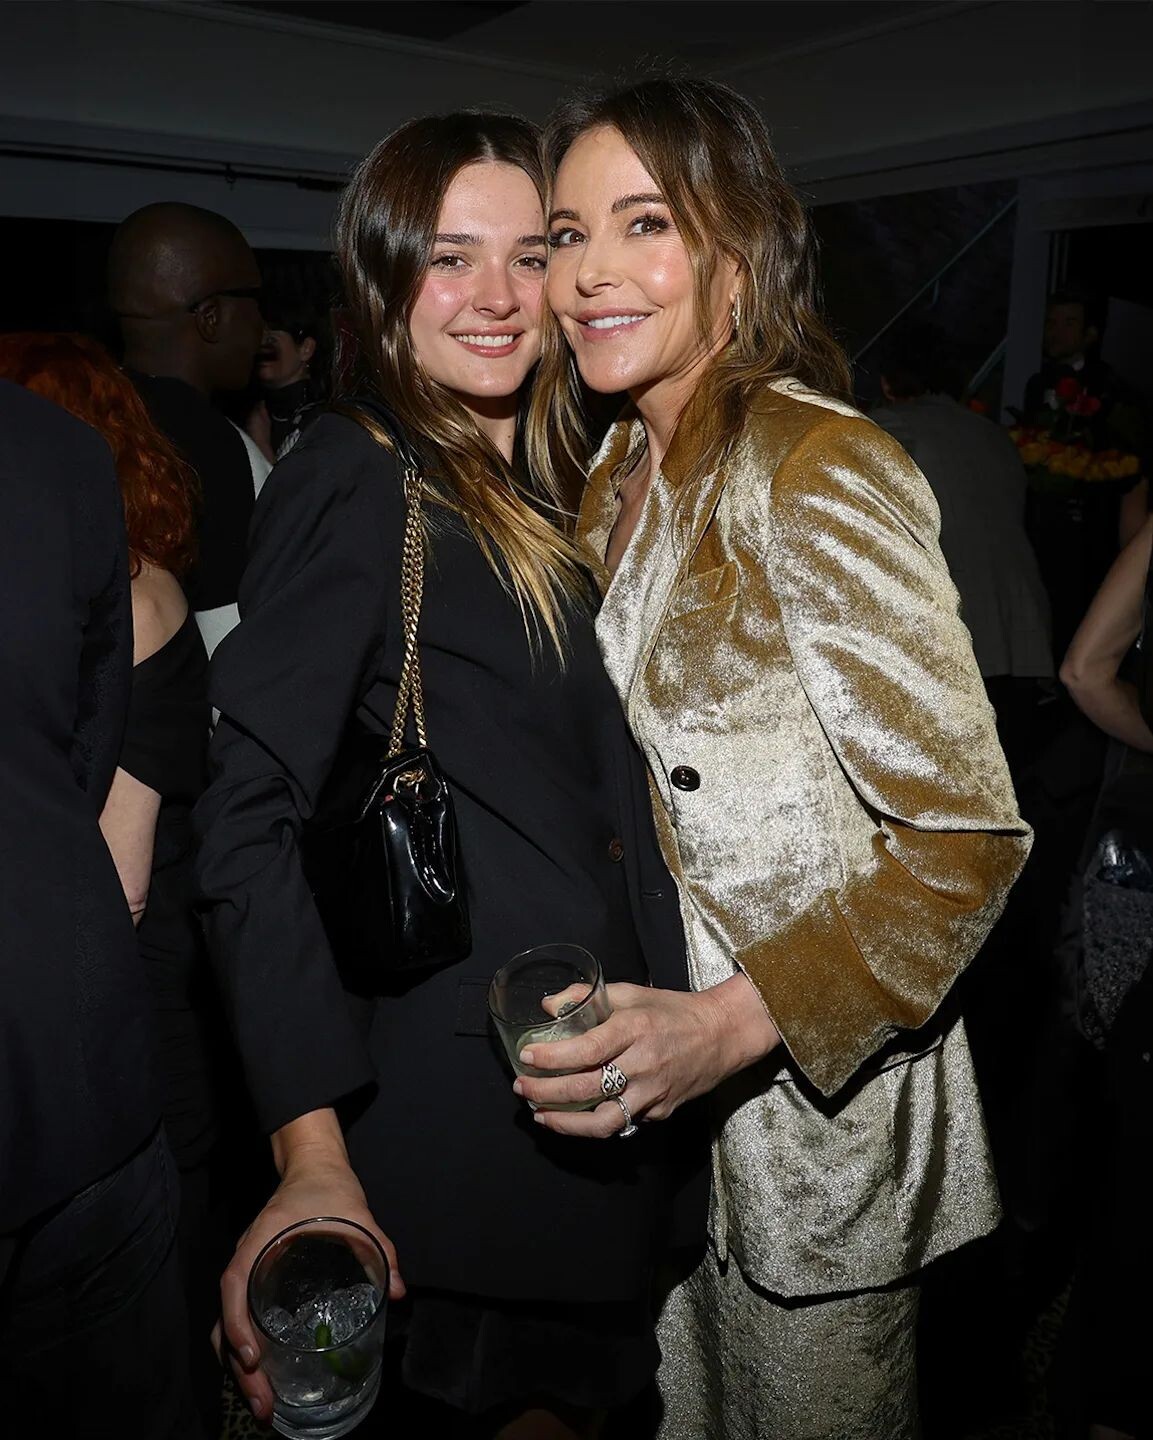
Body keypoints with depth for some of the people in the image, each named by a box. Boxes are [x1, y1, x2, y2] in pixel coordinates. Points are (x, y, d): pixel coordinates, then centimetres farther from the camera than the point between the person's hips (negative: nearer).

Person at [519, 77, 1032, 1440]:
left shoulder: (818, 470, -20)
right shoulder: (621, 473, 5)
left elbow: (968, 839, -21)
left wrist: (734, 1023, -28)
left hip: (814, 1082, -6)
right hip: (670, 1073, 7)